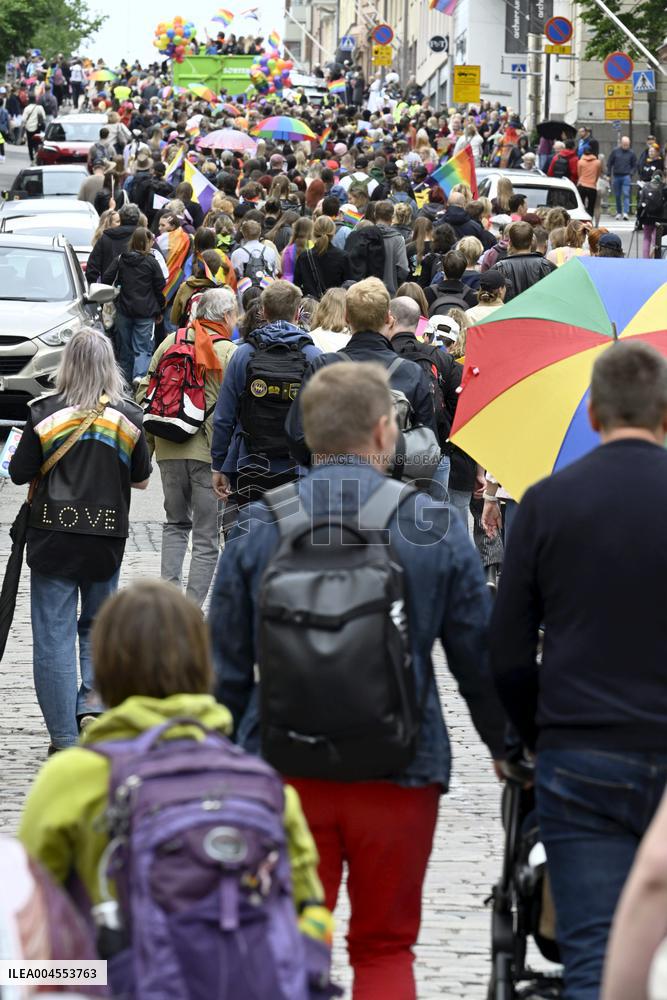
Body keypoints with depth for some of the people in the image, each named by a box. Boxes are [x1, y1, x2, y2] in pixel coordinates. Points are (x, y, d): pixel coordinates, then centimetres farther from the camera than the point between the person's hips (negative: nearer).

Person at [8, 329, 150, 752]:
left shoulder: (46, 413, -8)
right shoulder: (128, 417, -3)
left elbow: (20, 473, -4)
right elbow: (142, 479, 5)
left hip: (53, 536, -2)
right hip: (106, 539, 2)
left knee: (53, 636, 3)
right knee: (98, 627, 21)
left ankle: (65, 738, 2)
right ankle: (93, 703, -1)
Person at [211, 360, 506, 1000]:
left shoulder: (259, 529, -1)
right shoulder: (434, 527, -3)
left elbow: (226, 664, 2)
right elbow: (480, 657, 3)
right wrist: (505, 746, 19)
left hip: (284, 771, 0)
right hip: (399, 773, 0)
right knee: (385, 946, 12)